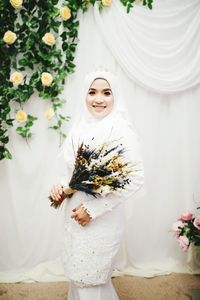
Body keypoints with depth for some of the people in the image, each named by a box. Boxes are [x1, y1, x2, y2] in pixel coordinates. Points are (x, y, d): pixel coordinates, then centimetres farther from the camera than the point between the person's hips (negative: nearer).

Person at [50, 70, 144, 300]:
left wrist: (93, 210, -19)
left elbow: (135, 177, -19)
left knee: (91, 281, 10)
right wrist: (61, 186, -6)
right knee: (78, 274, 20)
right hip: (75, 215, 6)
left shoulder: (120, 129, -16)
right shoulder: (79, 128, 3)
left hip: (102, 219, -5)